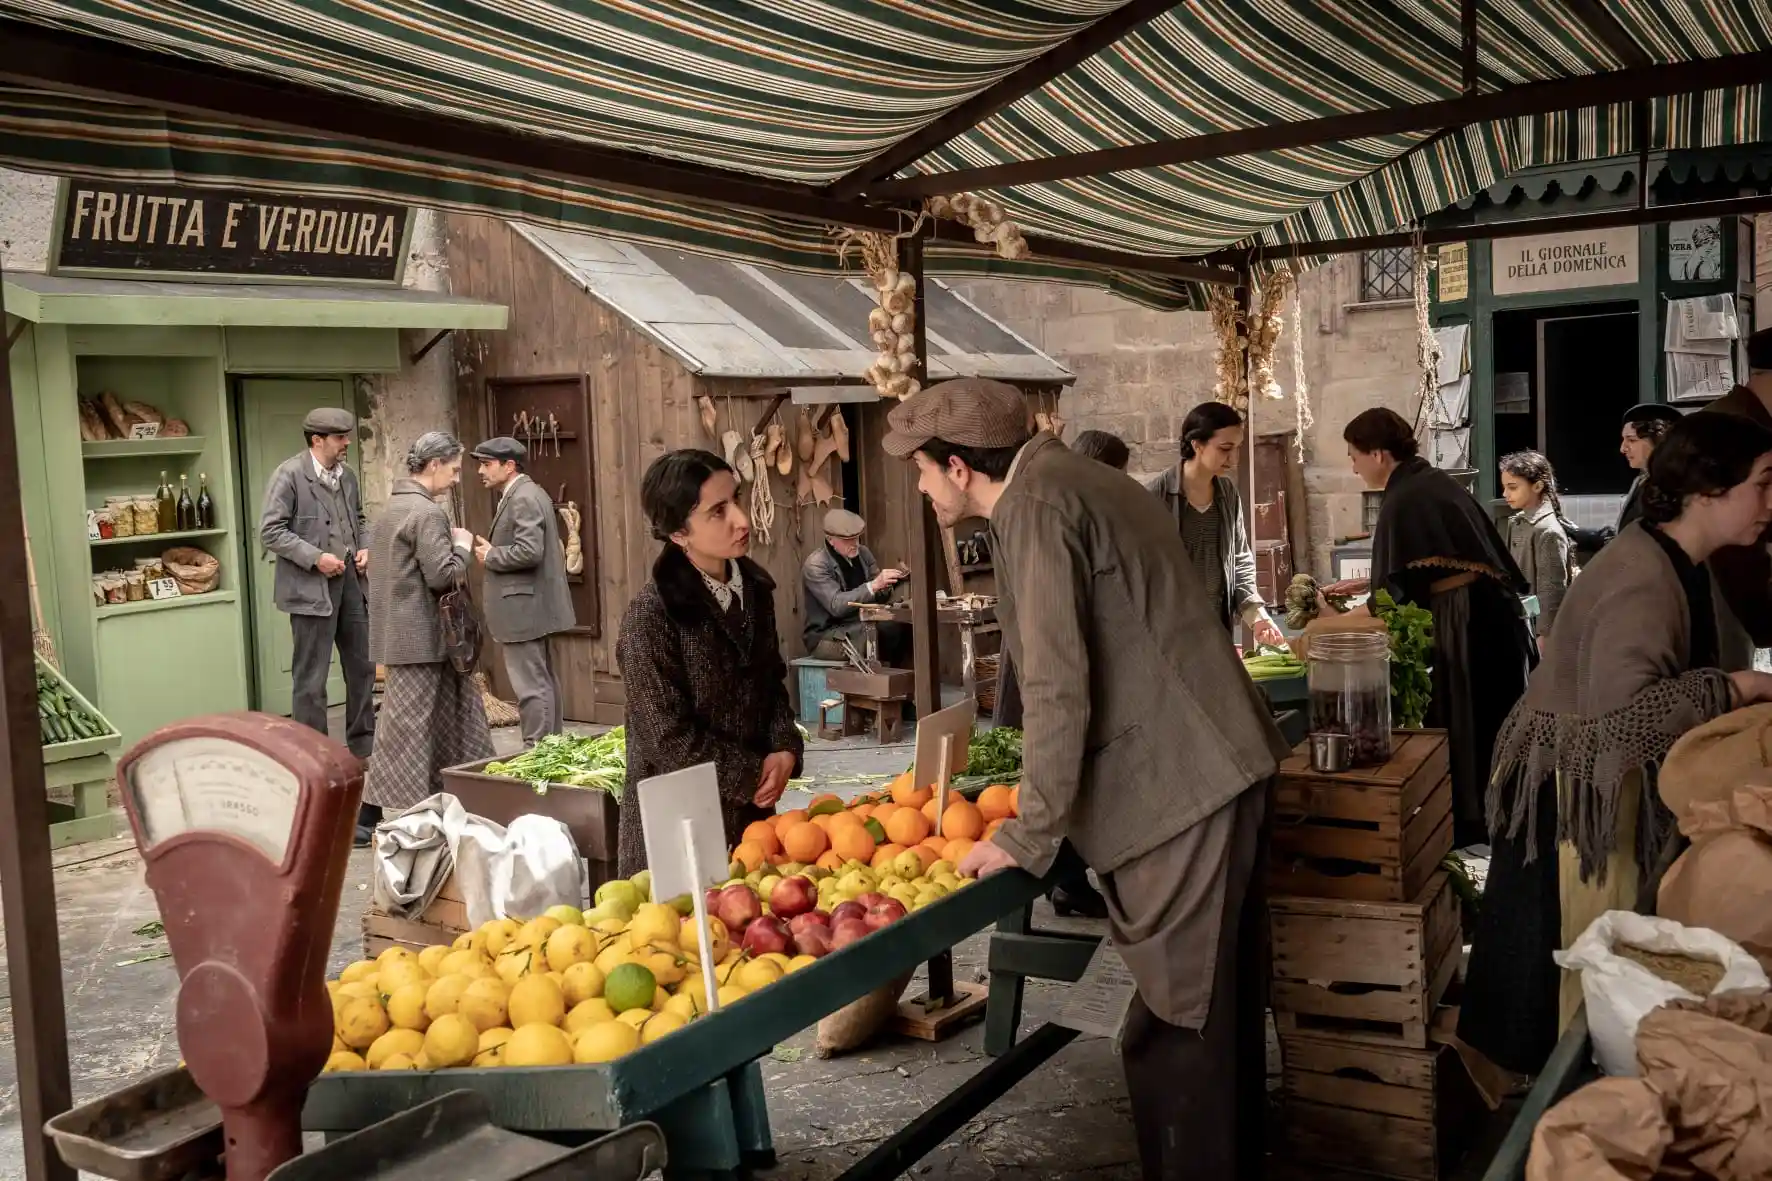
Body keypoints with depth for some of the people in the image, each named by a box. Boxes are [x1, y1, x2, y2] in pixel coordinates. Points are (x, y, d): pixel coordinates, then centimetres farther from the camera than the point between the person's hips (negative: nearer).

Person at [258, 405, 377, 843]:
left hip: (349, 583, 7)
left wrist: (364, 547, 3)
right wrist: (315, 557, -19)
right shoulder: (289, 475, -10)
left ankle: (365, 751, 28)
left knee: (363, 669, 14)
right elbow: (270, 531, -13)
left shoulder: (347, 475, 9)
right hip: (311, 588, -7)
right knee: (311, 682, 0)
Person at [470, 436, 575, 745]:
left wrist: (491, 555, -12)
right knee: (542, 679, 16)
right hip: (533, 605, 11)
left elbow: (529, 551, -26)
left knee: (531, 684, -7)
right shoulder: (524, 494, 15)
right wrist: (494, 550, 8)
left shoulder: (524, 498, -17)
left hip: (523, 607, -11)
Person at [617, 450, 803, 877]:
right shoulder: (652, 615, -19)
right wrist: (753, 774, -12)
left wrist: (785, 749, -5)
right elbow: (669, 736, -18)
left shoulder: (754, 587, 2)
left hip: (751, 804, 6)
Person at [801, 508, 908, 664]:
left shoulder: (863, 553, 5)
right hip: (826, 636, -6)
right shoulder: (815, 565, -14)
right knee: (878, 634, -31)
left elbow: (879, 595, 5)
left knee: (901, 627, -20)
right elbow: (836, 606, -25)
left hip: (861, 626, 6)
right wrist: (874, 585, -32)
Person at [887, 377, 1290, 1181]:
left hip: (1179, 792, -10)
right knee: (1219, 1012, 20)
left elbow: (1058, 688, -18)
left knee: (1175, 1029, -1)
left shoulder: (1035, 506, -13)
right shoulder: (1072, 480, 16)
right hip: (1216, 773, 10)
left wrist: (1029, 835, -8)